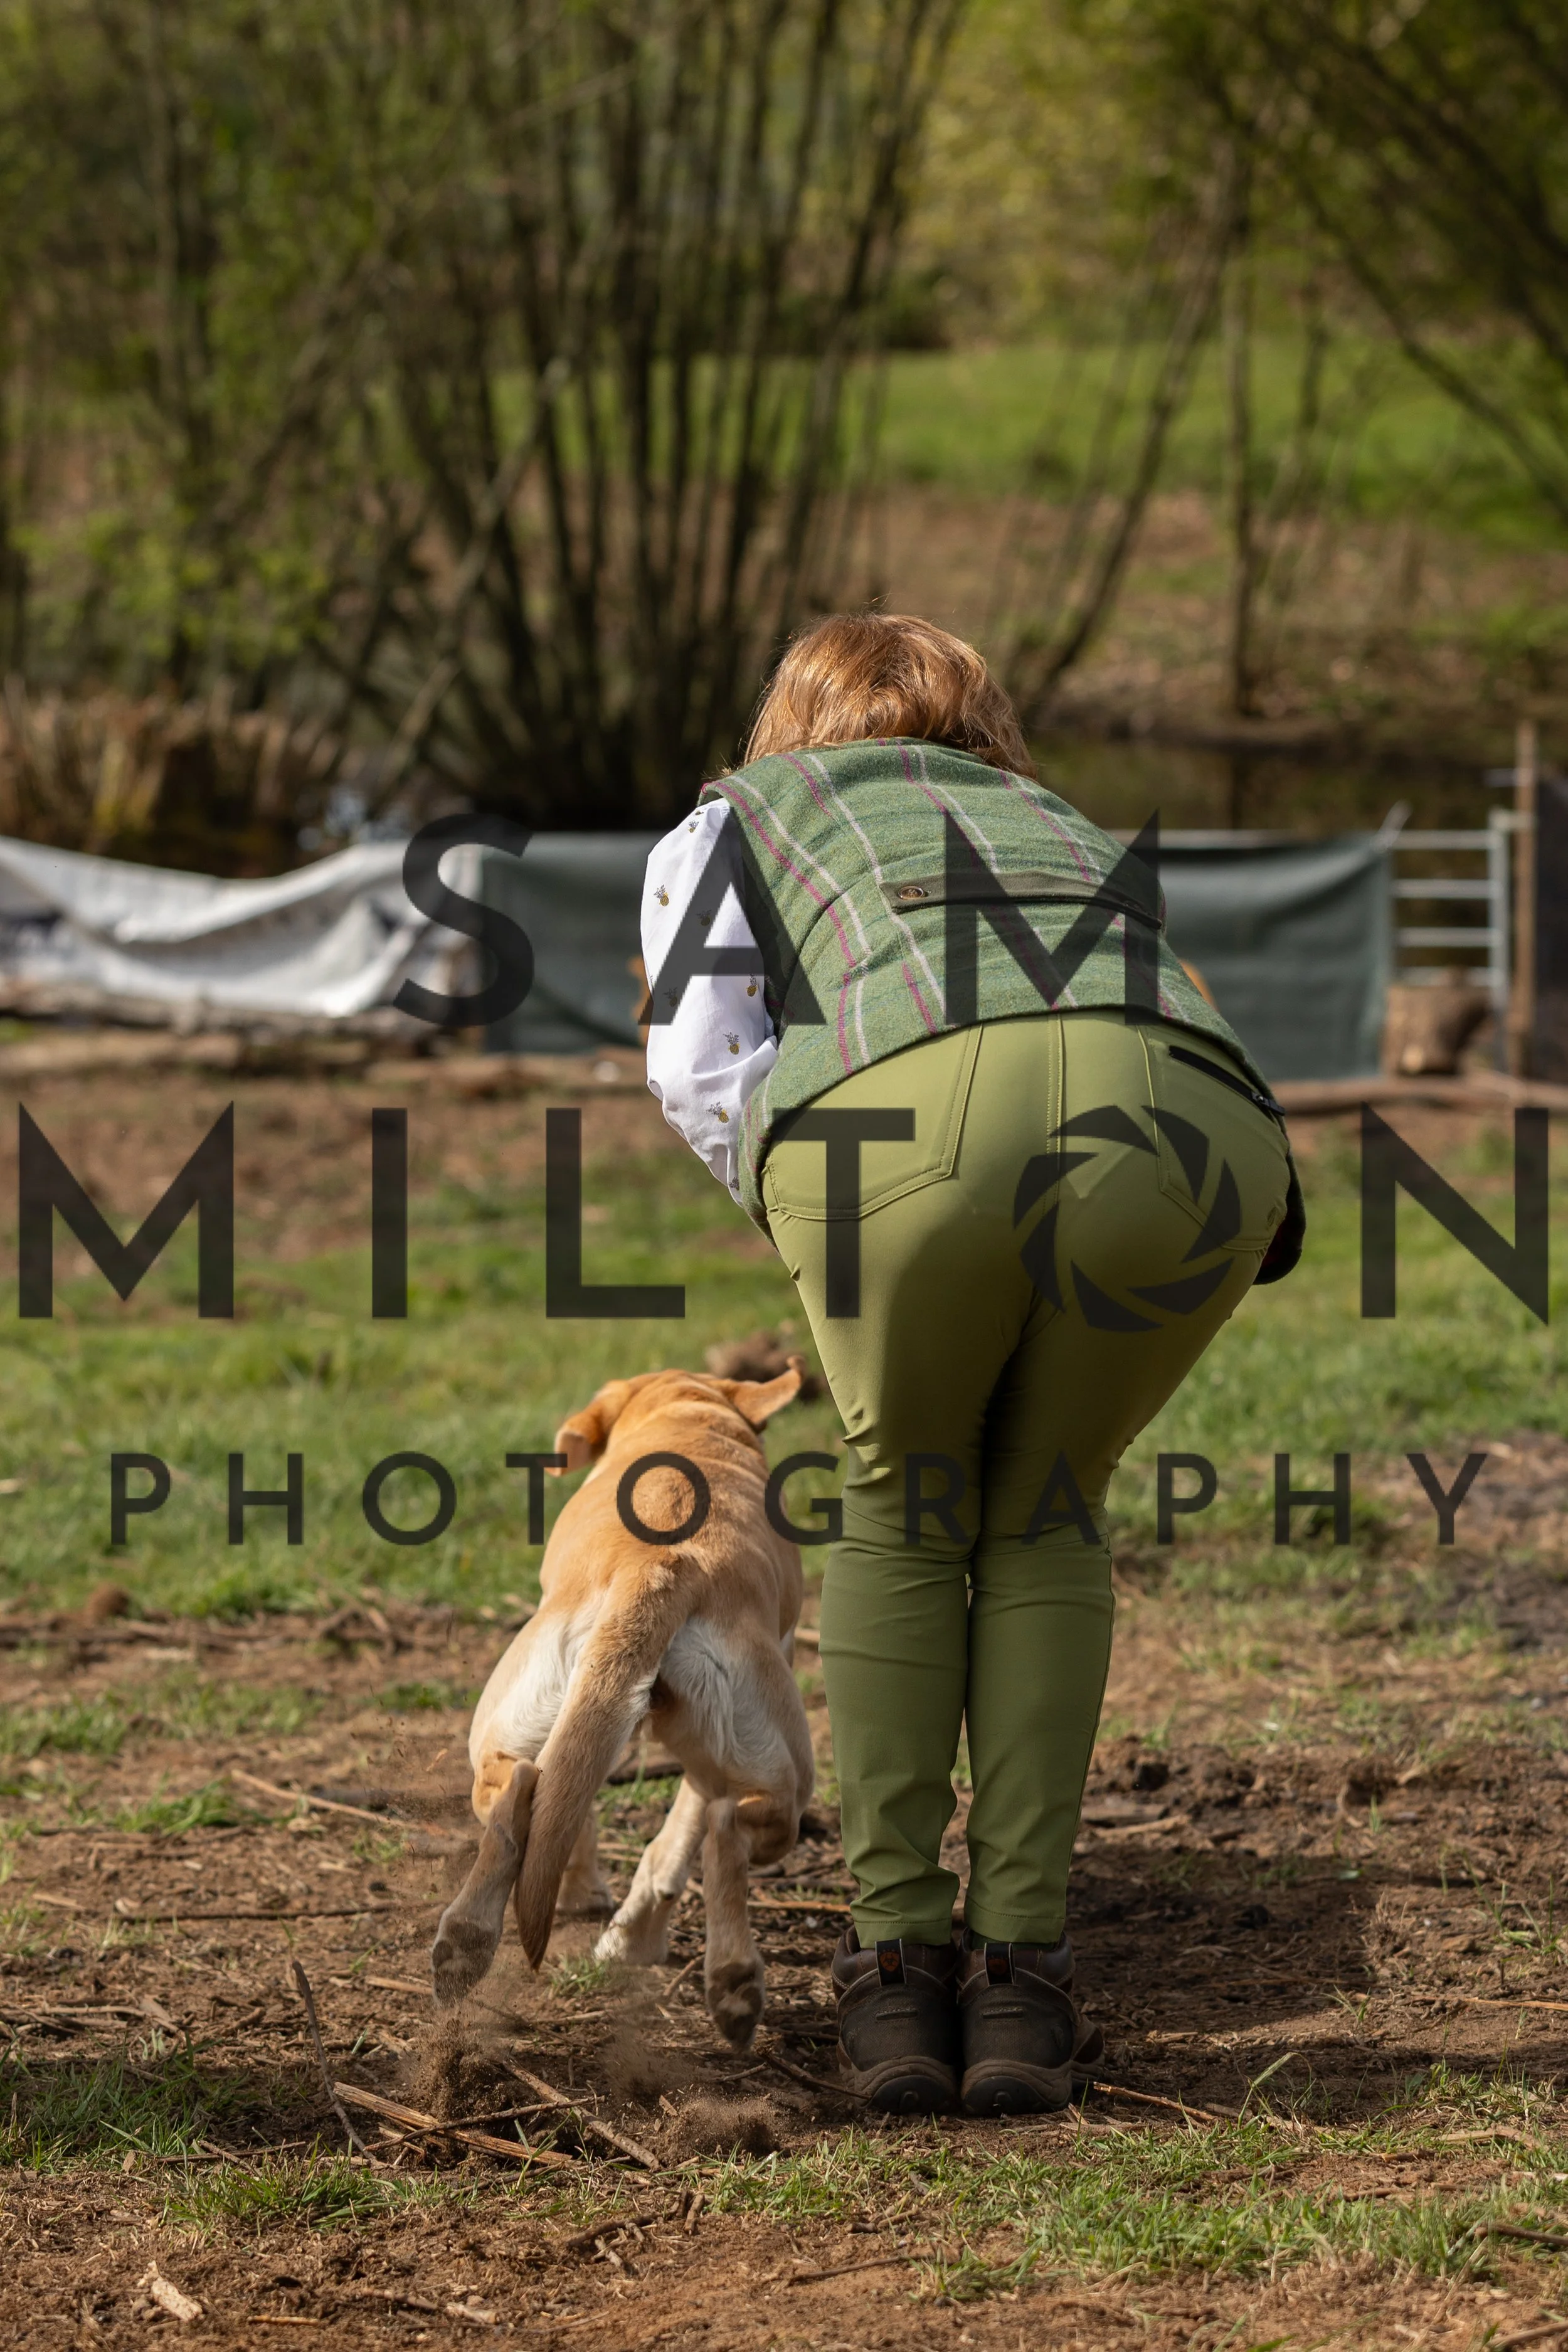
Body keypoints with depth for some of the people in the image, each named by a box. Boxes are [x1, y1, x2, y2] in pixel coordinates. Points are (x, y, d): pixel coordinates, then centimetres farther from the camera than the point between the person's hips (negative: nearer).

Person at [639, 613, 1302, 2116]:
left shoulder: (738, 816, 36)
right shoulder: (1082, 837, 45)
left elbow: (700, 1066, 18)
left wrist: (813, 1219, 27)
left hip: (905, 1123, -2)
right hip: (1191, 1130, 2)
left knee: (904, 1518, 23)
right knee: (1044, 1524, 25)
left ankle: (896, 1961, 19)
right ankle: (1019, 1969, 18)